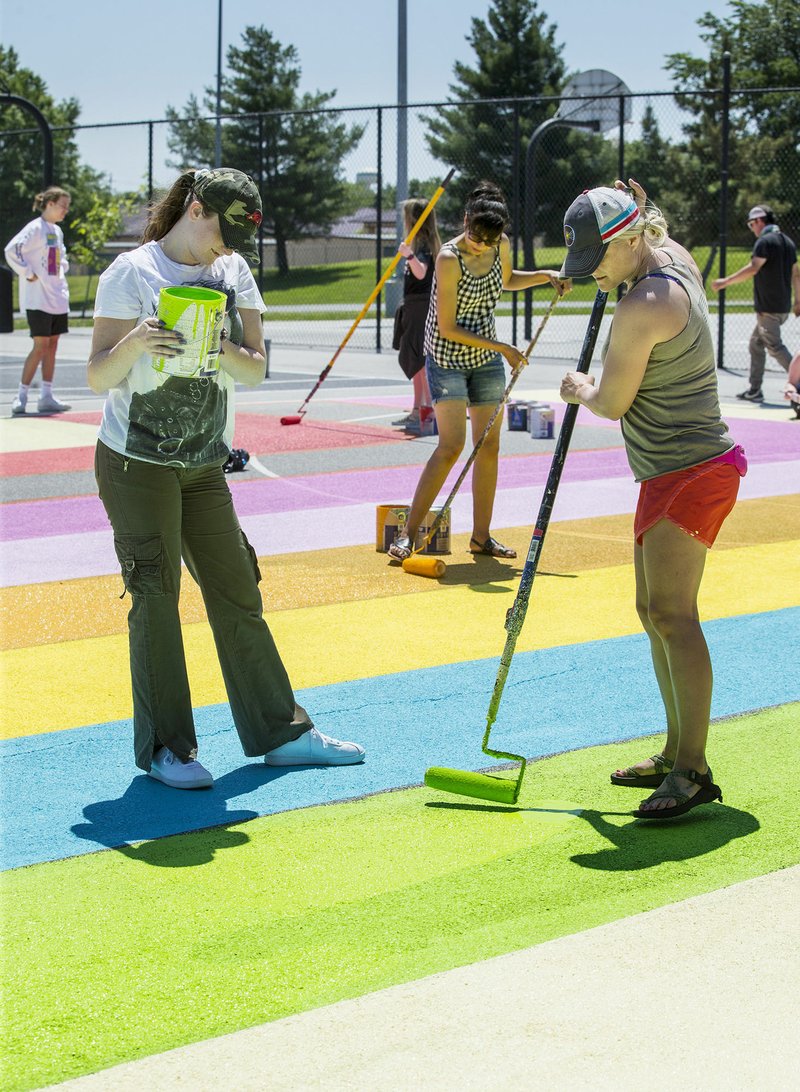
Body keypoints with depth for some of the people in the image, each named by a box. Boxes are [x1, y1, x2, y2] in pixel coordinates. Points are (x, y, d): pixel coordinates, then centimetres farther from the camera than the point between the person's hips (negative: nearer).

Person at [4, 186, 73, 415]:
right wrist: (28, 274, -19)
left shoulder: (57, 231, 14)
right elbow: (11, 250, -22)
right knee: (41, 346, -10)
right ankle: (21, 397, -5)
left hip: (57, 299, 8)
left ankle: (47, 397, 12)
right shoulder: (35, 228, -12)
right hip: (38, 299, -8)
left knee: (52, 344, 8)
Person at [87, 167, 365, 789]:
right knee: (156, 599, -5)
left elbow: (255, 370, 1)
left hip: (205, 467, 5)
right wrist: (135, 343, -32)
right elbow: (99, 379, -12)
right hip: (137, 464, -5)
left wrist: (222, 349, -19)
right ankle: (164, 748, 5)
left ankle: (281, 733, 15)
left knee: (238, 594, 8)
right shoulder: (131, 273, -8)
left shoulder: (233, 271, 7)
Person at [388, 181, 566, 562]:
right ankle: (408, 534, -10)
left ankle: (481, 536, 14)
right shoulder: (449, 259, -24)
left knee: (489, 446, 5)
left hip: (486, 359, 6)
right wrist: (500, 347, -18)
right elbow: (447, 328, -22)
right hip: (447, 357, -6)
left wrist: (545, 276, 5)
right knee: (451, 446, -15)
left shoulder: (501, 246, -4)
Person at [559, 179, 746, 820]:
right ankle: (677, 755, 18)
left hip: (690, 472, -11)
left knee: (670, 613, -16)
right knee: (656, 612, 12)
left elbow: (612, 404, -11)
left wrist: (578, 390, 8)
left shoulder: (643, 308, -21)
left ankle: (693, 770, -18)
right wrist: (635, 213, 21)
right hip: (673, 472, 11)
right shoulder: (674, 257, 8)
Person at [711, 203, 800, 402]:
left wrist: (725, 282, -24)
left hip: (769, 308, -9)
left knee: (775, 347, -7)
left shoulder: (765, 241, -13)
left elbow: (753, 268, -25)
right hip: (783, 307, 9)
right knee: (756, 344, 15)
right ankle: (755, 390, 15)